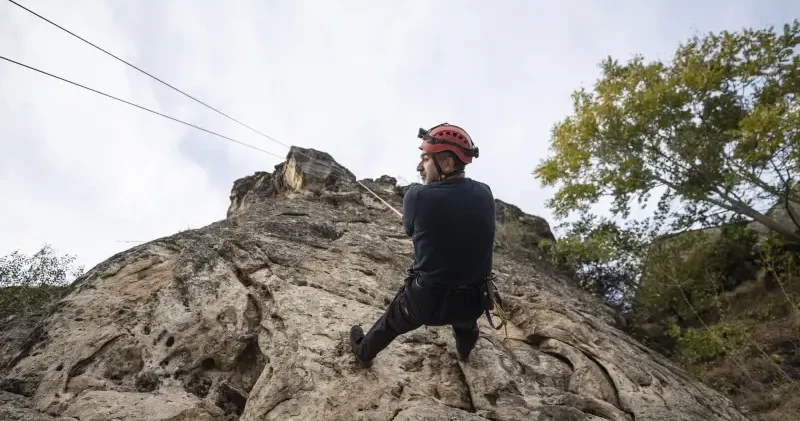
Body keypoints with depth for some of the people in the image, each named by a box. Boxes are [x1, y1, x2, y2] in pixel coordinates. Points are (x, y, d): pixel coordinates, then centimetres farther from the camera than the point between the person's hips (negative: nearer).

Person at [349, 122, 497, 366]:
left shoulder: (417, 197, -19)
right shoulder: (485, 194, -8)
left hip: (427, 299, -3)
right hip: (474, 302, 4)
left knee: (390, 323, 28)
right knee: (465, 317, 40)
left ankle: (364, 352, 54)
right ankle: (465, 350, 68)